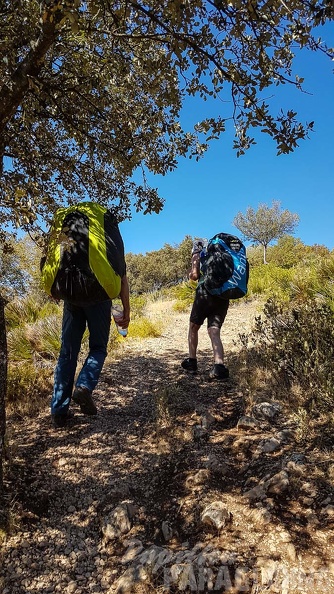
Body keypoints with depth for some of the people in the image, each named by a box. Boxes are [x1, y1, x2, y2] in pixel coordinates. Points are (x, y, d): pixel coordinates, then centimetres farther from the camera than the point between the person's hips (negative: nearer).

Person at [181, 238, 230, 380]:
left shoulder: (198, 255, 11)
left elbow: (194, 275, -3)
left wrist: (191, 274, 16)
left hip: (205, 293, -4)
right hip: (223, 296, 4)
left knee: (193, 327, 16)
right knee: (214, 332, -2)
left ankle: (192, 361, 21)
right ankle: (219, 366, -21)